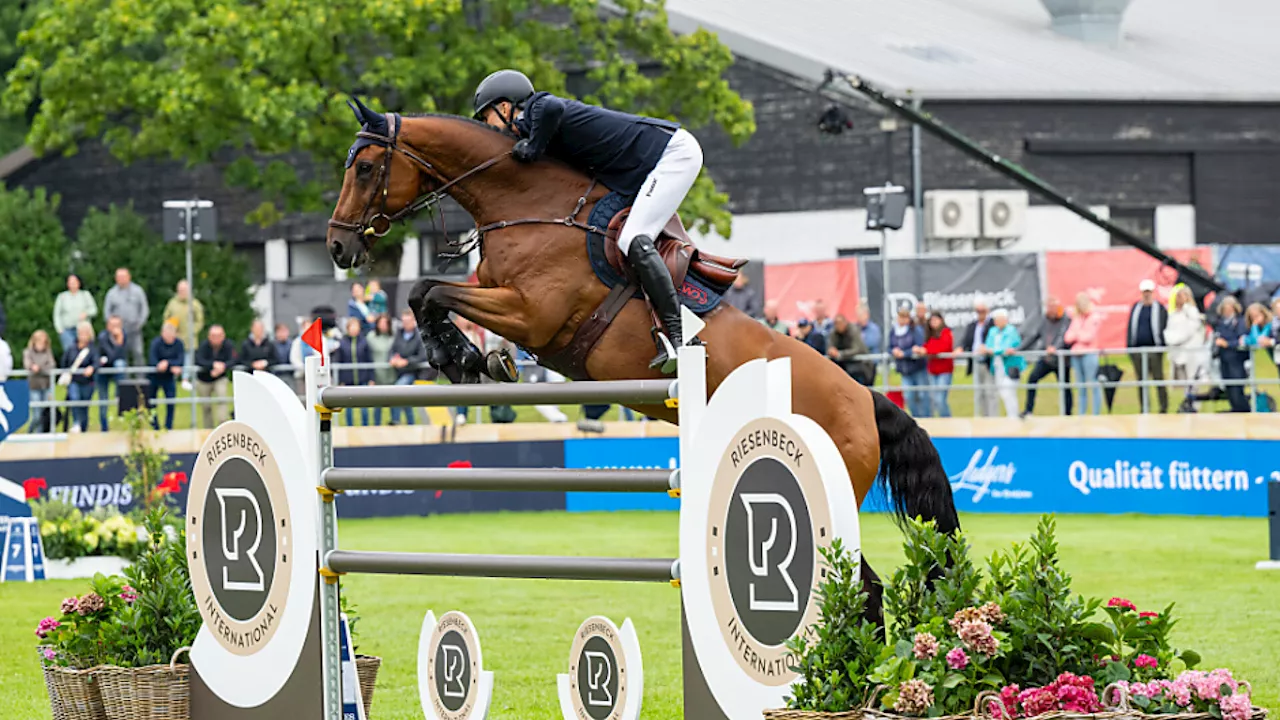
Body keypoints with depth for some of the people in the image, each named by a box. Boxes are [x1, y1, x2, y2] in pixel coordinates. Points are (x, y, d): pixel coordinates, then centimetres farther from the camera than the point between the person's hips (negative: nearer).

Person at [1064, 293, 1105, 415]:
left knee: (1093, 386, -7)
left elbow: (1088, 337, -9)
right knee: (1081, 388, 9)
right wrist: (1078, 335, -6)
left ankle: (1096, 415, -8)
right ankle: (1081, 416, 11)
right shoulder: (1076, 319, 16)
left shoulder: (1095, 318, -1)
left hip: (1089, 354, -6)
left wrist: (1076, 334, 6)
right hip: (1076, 354, 6)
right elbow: (1067, 338, 9)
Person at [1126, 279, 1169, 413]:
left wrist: (1162, 346, -10)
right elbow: (1131, 328, 14)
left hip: (1154, 349, -4)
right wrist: (1130, 347, 6)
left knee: (1158, 379, -3)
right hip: (1138, 350, 4)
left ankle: (1164, 408, 1)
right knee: (1141, 381, 6)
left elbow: (1165, 329, -1)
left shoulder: (1160, 309, 2)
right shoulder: (1136, 308, 13)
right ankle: (1144, 408, 11)